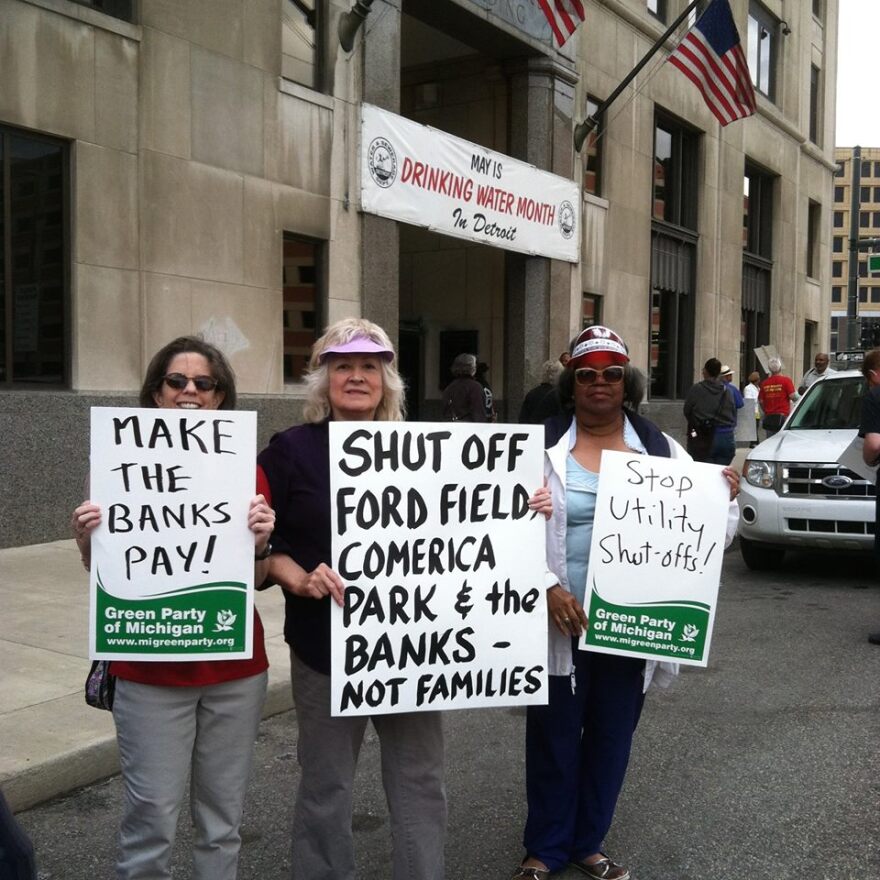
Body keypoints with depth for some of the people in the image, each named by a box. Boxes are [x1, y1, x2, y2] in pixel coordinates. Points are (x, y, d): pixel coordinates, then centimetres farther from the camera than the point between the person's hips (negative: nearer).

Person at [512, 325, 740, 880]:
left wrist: (725, 497, -11)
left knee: (613, 737, 15)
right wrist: (547, 589, -19)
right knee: (554, 735, 10)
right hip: (561, 619, -2)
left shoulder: (661, 448, 4)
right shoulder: (543, 446, -4)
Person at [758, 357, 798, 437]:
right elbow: (792, 396, -12)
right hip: (782, 416, -4)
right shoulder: (786, 380, -6)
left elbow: (761, 400, 7)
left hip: (768, 417, 4)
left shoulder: (764, 383, 5)